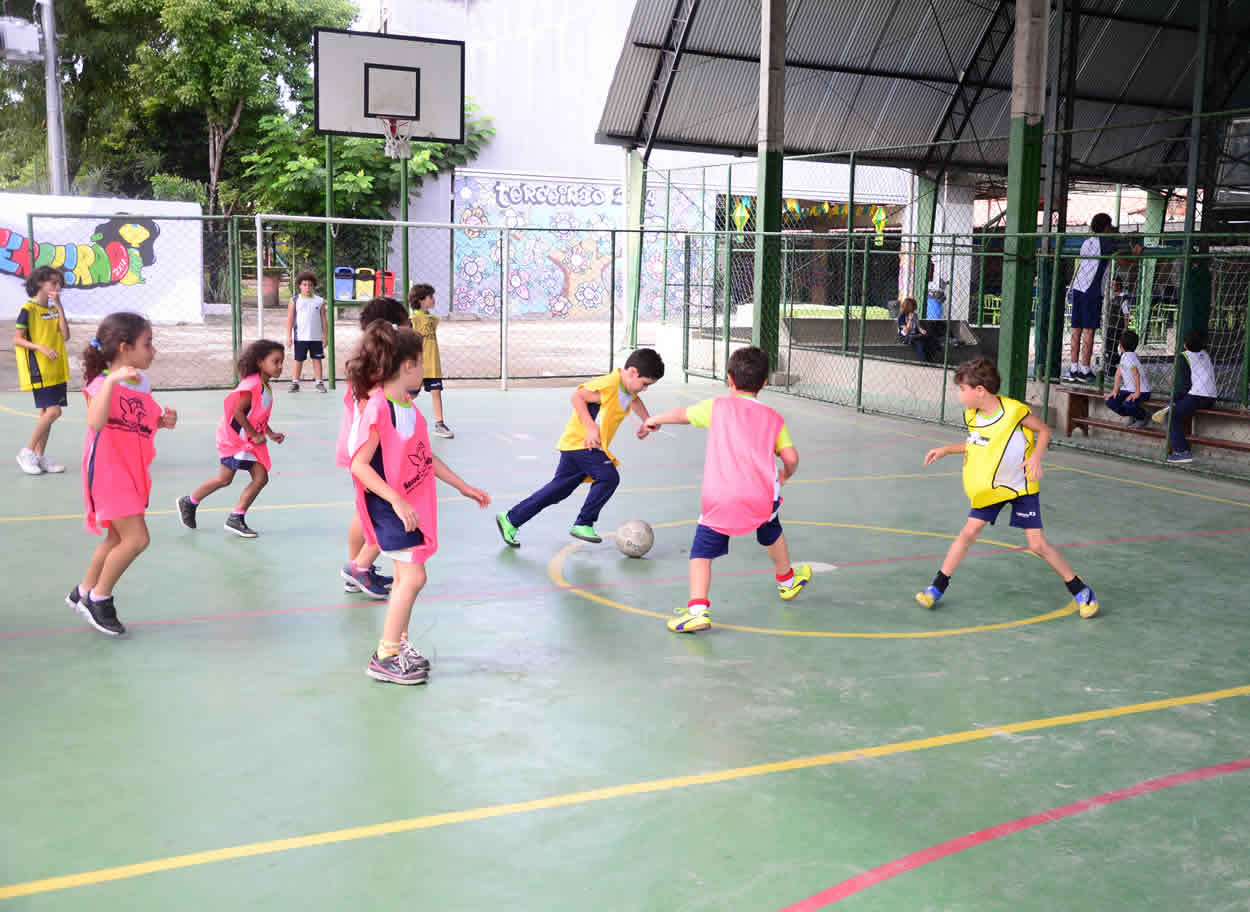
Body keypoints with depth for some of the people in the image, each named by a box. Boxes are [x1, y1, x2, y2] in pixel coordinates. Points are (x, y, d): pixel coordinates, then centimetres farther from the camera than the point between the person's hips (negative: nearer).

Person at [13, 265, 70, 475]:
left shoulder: (54, 309, 13)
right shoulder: (28, 309, -8)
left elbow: (65, 336, -2)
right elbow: (17, 340, -10)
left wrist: (59, 306, -5)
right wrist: (41, 348, -23)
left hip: (56, 370, 7)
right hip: (39, 370, -7)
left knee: (46, 413, 9)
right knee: (53, 411, -15)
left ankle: (40, 457, 15)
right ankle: (26, 452, -3)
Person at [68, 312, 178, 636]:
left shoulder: (142, 383, 6)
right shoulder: (103, 384, -19)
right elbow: (95, 423, -39)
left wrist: (164, 421, 1)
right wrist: (112, 381, -46)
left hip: (134, 473, 9)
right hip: (108, 472, -9)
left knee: (118, 538, 18)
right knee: (137, 538, -14)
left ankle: (83, 593, 37)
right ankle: (98, 599, 5)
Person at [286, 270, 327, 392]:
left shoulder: (319, 301, 6)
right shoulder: (295, 300, 2)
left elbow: (323, 320, 7)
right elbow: (290, 319, 1)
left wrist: (325, 336, 3)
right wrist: (289, 336, -6)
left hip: (316, 337, 1)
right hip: (300, 337, -1)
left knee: (317, 359, 4)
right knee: (298, 360, 3)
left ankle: (319, 383, 10)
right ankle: (295, 383, 9)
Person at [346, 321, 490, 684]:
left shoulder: (408, 406, 8)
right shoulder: (377, 408, -20)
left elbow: (427, 456, 17)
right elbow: (359, 466, -22)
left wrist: (464, 486, 20)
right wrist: (397, 501, -28)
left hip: (413, 503, 9)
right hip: (390, 506, -9)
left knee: (405, 576, 15)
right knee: (413, 576, -12)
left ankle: (400, 646, 29)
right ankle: (384, 658, -2)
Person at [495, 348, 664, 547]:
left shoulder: (629, 387, 7)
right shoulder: (609, 384, -22)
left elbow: (633, 400, 30)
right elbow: (577, 396, -21)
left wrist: (647, 421, 18)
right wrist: (590, 427, -26)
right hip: (581, 442, -9)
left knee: (558, 489, 11)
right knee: (609, 477, -21)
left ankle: (510, 519, 19)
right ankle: (583, 524, -9)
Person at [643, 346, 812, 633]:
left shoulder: (718, 406, 9)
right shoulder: (773, 418, 13)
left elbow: (682, 414, 21)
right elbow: (791, 457, 5)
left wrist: (655, 420, 40)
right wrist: (785, 475, 28)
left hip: (719, 499, -3)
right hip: (762, 496, 3)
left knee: (702, 551, 5)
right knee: (771, 533, 32)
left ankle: (697, 608, -15)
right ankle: (787, 581, 54)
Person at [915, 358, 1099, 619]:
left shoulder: (1014, 411, -22)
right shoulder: (972, 415, -4)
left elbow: (1044, 430, -7)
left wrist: (1036, 457, -23)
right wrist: (945, 450, 5)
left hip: (1020, 486, -5)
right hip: (988, 487, 5)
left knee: (1037, 544, -6)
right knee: (968, 532, -3)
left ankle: (1080, 591, 10)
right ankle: (938, 587, 7)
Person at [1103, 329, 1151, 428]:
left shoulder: (1129, 356, -23)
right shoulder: (1123, 355, 6)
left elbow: (1136, 374, -31)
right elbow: (1118, 373, 10)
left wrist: (1137, 393, -29)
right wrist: (1115, 390, 3)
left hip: (1142, 391, -9)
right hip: (1128, 389, 9)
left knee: (1127, 404, -34)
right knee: (1110, 402, -9)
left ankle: (1143, 419, -3)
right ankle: (1132, 416, 12)